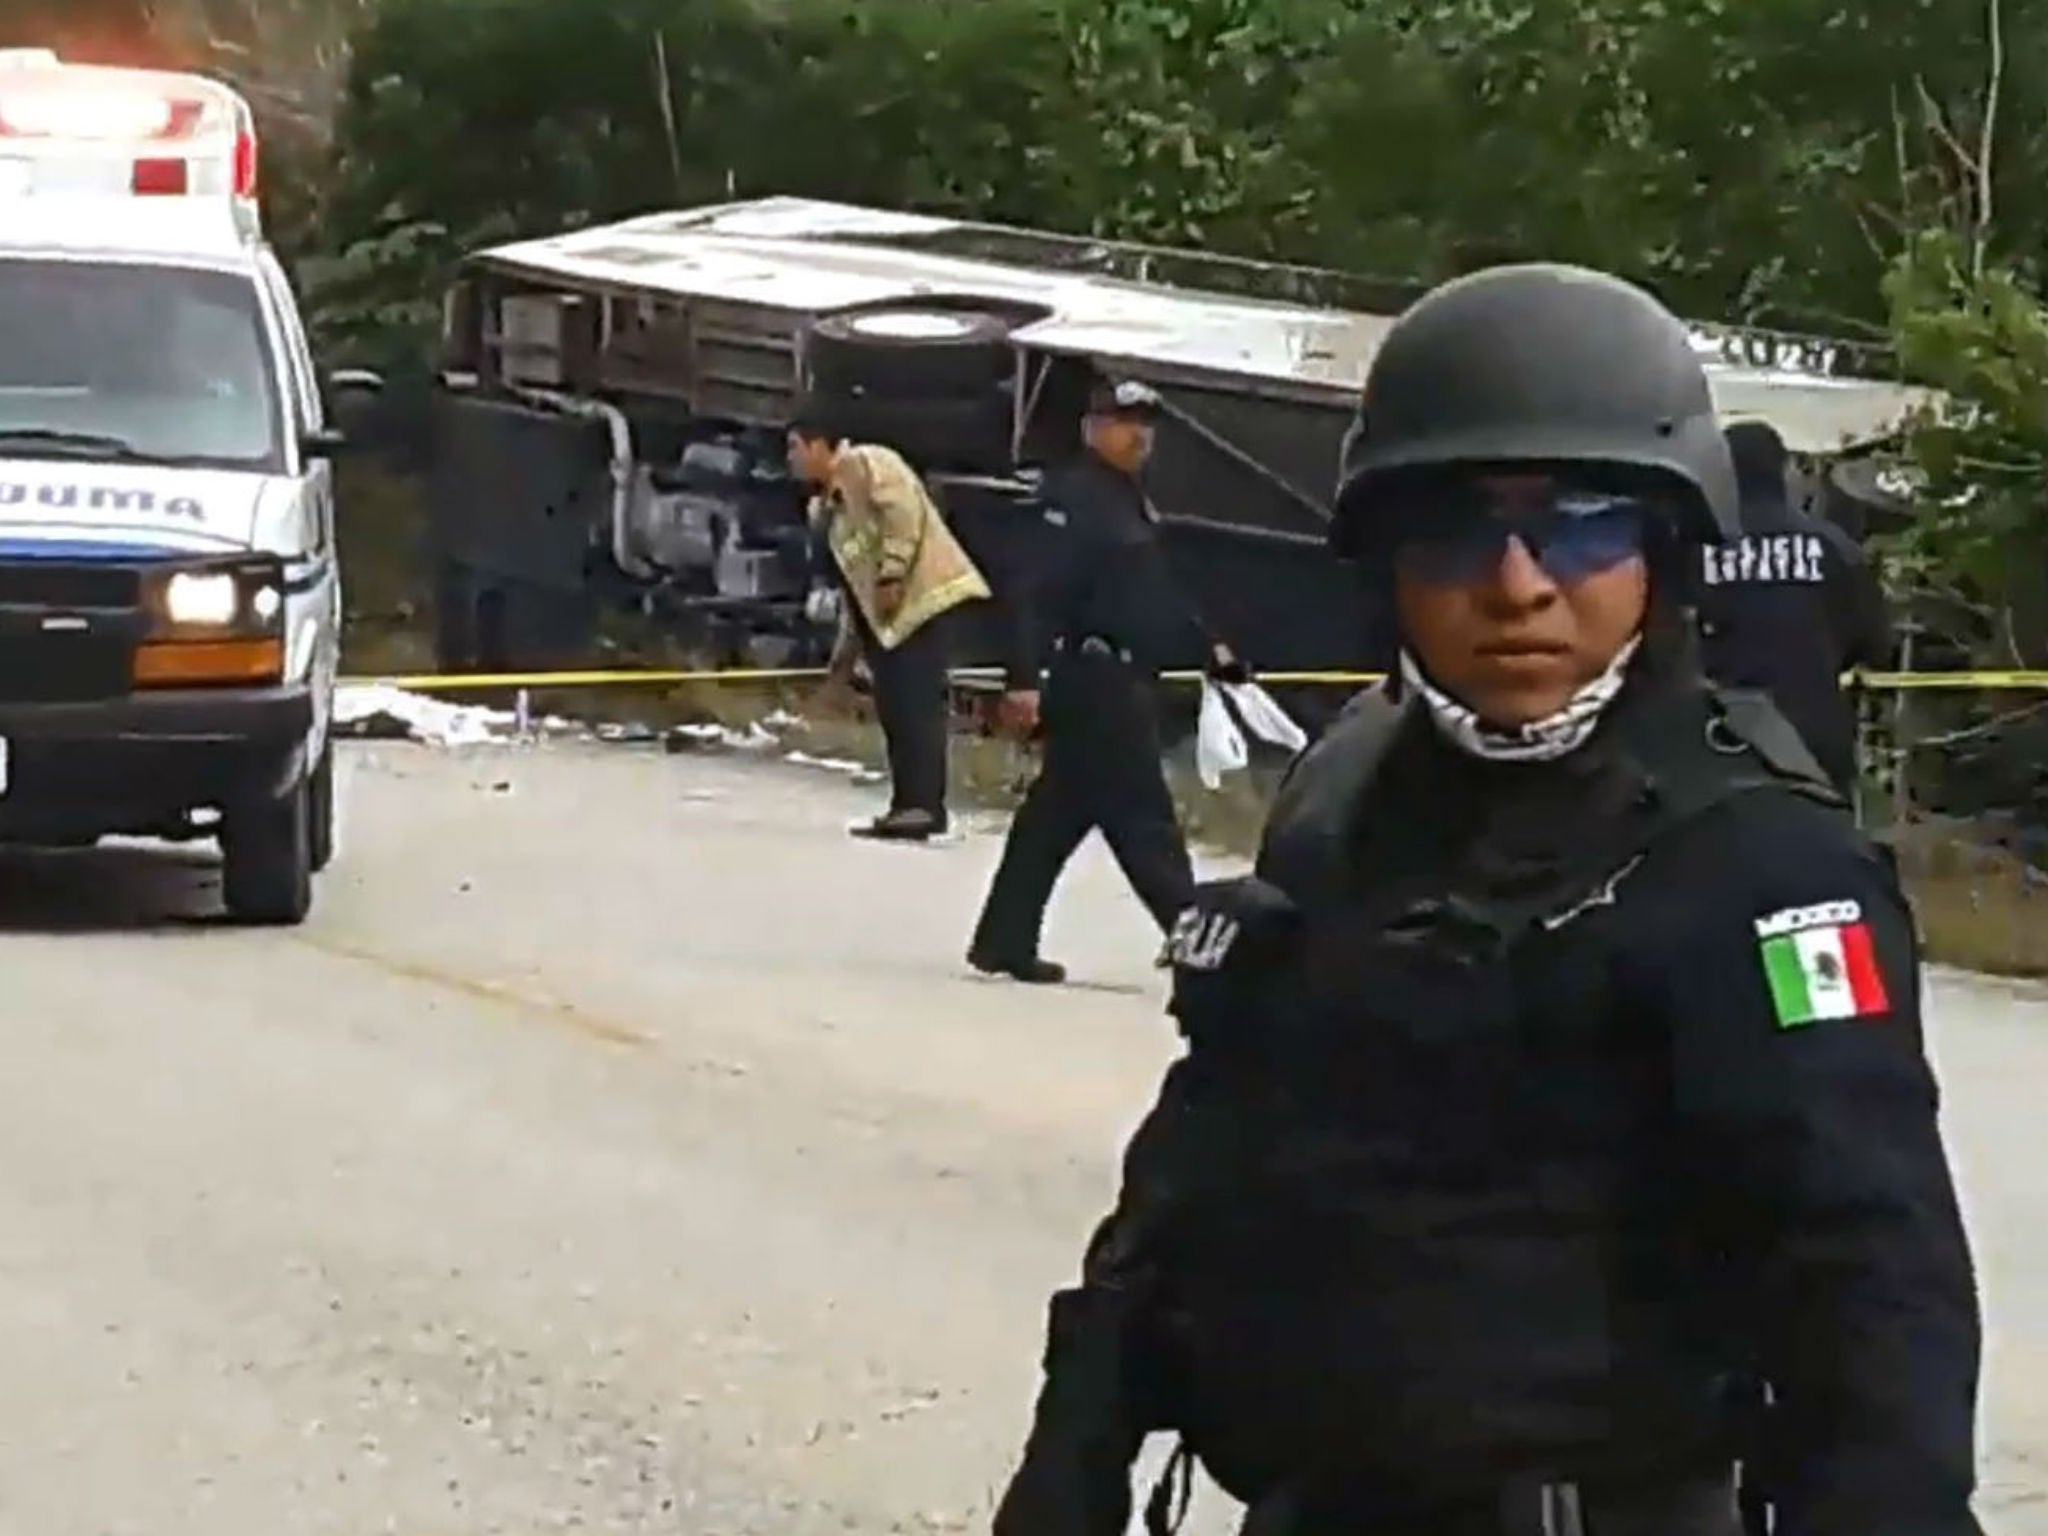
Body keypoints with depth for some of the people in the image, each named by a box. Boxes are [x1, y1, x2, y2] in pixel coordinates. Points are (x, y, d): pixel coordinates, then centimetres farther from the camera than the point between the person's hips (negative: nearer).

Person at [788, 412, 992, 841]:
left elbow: (904, 510, -18)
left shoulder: (867, 462, -3)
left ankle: (924, 806, -22)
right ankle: (906, 805, 9)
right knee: (893, 707, 6)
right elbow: (850, 583, 27)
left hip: (924, 594, -10)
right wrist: (845, 652, 25)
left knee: (918, 703, -16)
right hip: (883, 615, 10)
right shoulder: (825, 507, 24)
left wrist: (891, 576, -21)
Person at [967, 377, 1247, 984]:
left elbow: (1160, 591, 27)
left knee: (1059, 811, 12)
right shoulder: (1072, 496, -11)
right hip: (1094, 678, -10)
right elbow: (1037, 591, -19)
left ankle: (1004, 940, 16)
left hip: (1125, 683, 10)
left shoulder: (1134, 502, 19)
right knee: (1142, 818, -7)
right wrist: (1024, 678, -25)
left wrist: (1209, 646, 20)